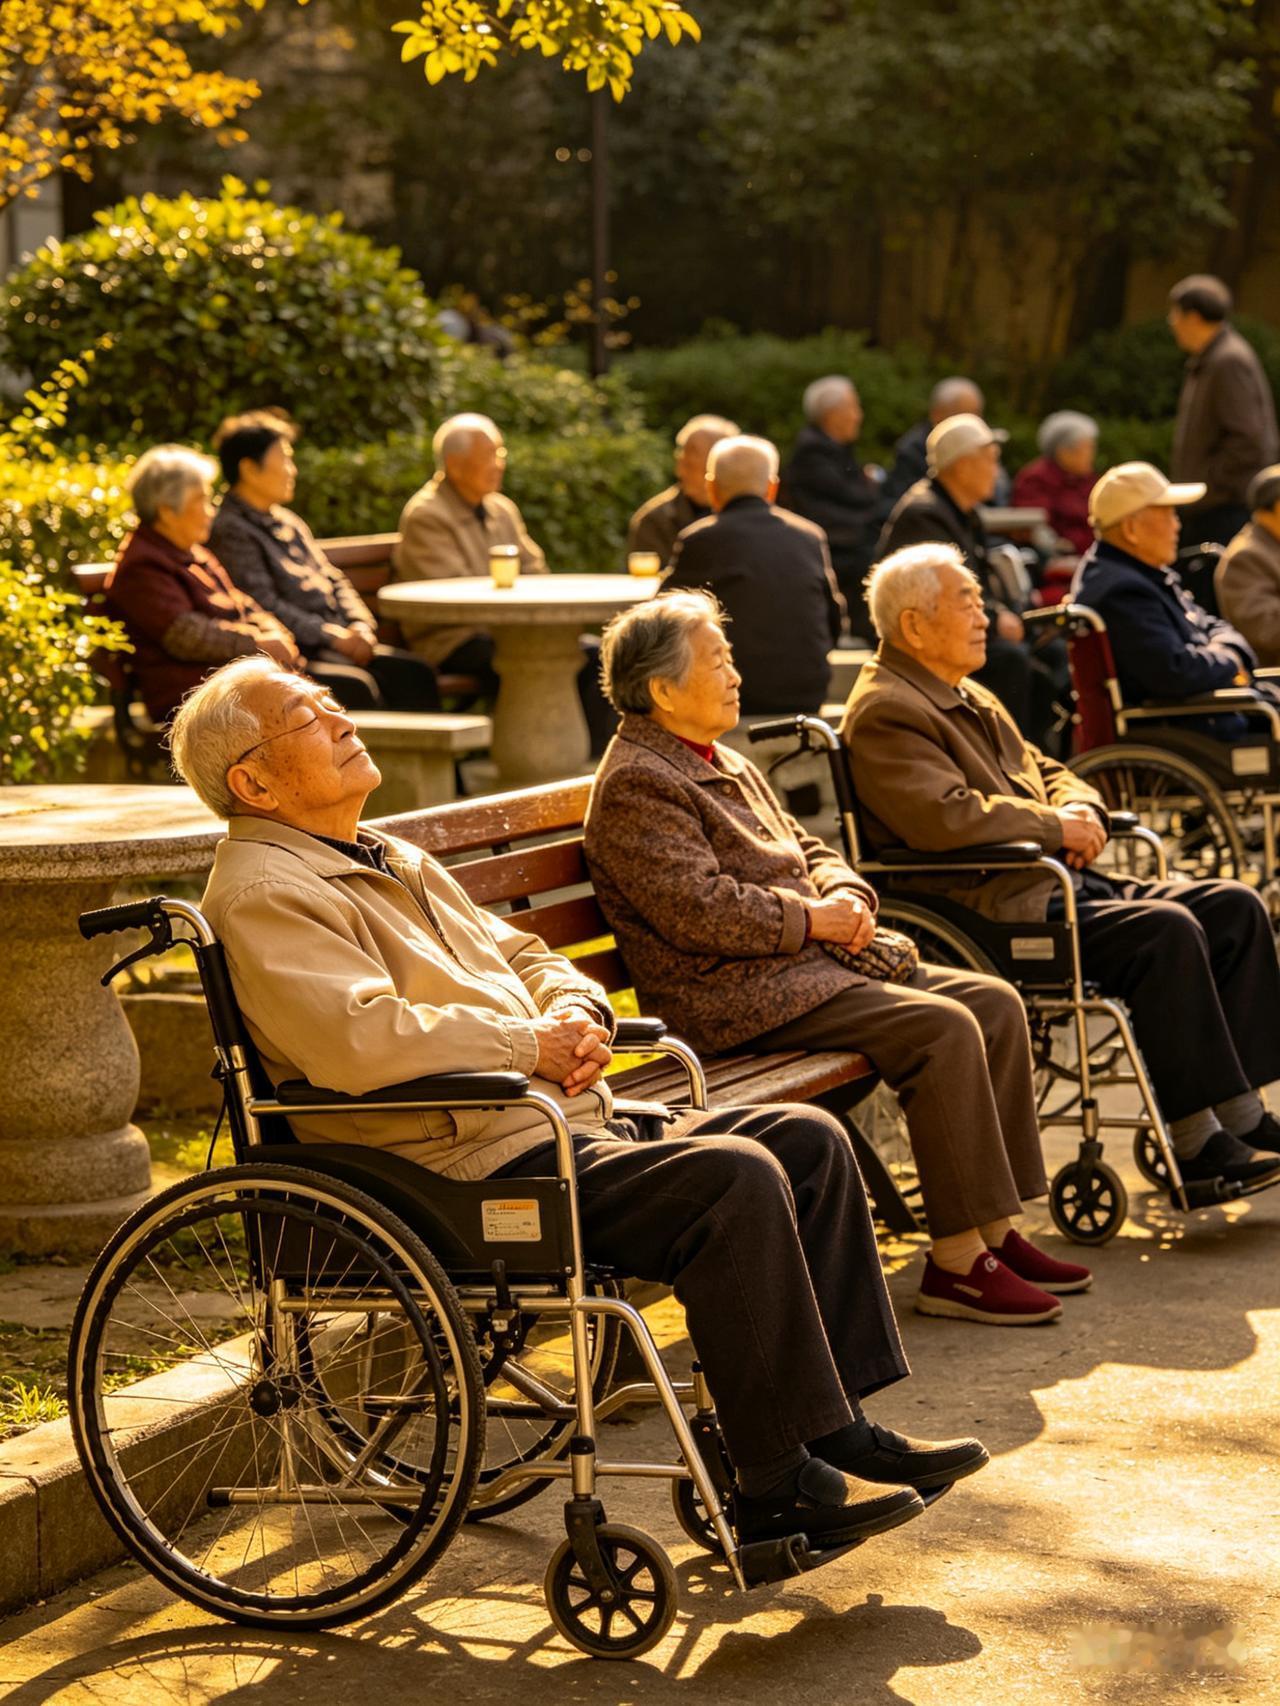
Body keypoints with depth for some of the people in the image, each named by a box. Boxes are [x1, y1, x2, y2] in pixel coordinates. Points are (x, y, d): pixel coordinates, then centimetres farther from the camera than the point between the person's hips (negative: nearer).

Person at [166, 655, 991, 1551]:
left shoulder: (395, 861, 23)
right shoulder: (263, 895, -10)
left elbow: (521, 954, 28)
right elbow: (358, 1039, -26)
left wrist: (574, 1011, 3)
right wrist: (528, 1045, -15)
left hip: (565, 1124, 10)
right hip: (478, 1172, -10)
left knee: (808, 1140, 3)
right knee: (732, 1179, -25)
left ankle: (842, 1429, 4)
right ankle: (779, 1484, -17)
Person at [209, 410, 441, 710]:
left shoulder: (289, 523, 23)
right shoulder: (230, 531, -7)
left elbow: (334, 581, 23)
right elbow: (263, 606, -15)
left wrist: (360, 627, 3)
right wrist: (333, 637, -15)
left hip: (339, 642, 9)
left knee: (414, 671, -12)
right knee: (355, 684, -33)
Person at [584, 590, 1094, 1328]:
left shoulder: (725, 764, 21)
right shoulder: (635, 784, -11)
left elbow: (808, 848, 24)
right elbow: (698, 911, -22)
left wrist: (846, 896, 2)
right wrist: (808, 919, -15)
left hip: (802, 963, 10)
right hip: (737, 996, -10)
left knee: (996, 1004, -1)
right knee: (944, 1029, -24)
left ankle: (998, 1230, 1)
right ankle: (958, 1262, -21)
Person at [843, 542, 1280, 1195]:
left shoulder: (970, 698, 23)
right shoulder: (884, 712, -11)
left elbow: (1043, 771, 29)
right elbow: (946, 817, -24)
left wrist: (1082, 809, 4)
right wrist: (1057, 827, -13)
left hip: (1053, 879, 11)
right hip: (991, 910, -11)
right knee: (1167, 930, -28)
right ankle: (1199, 1142, -23)